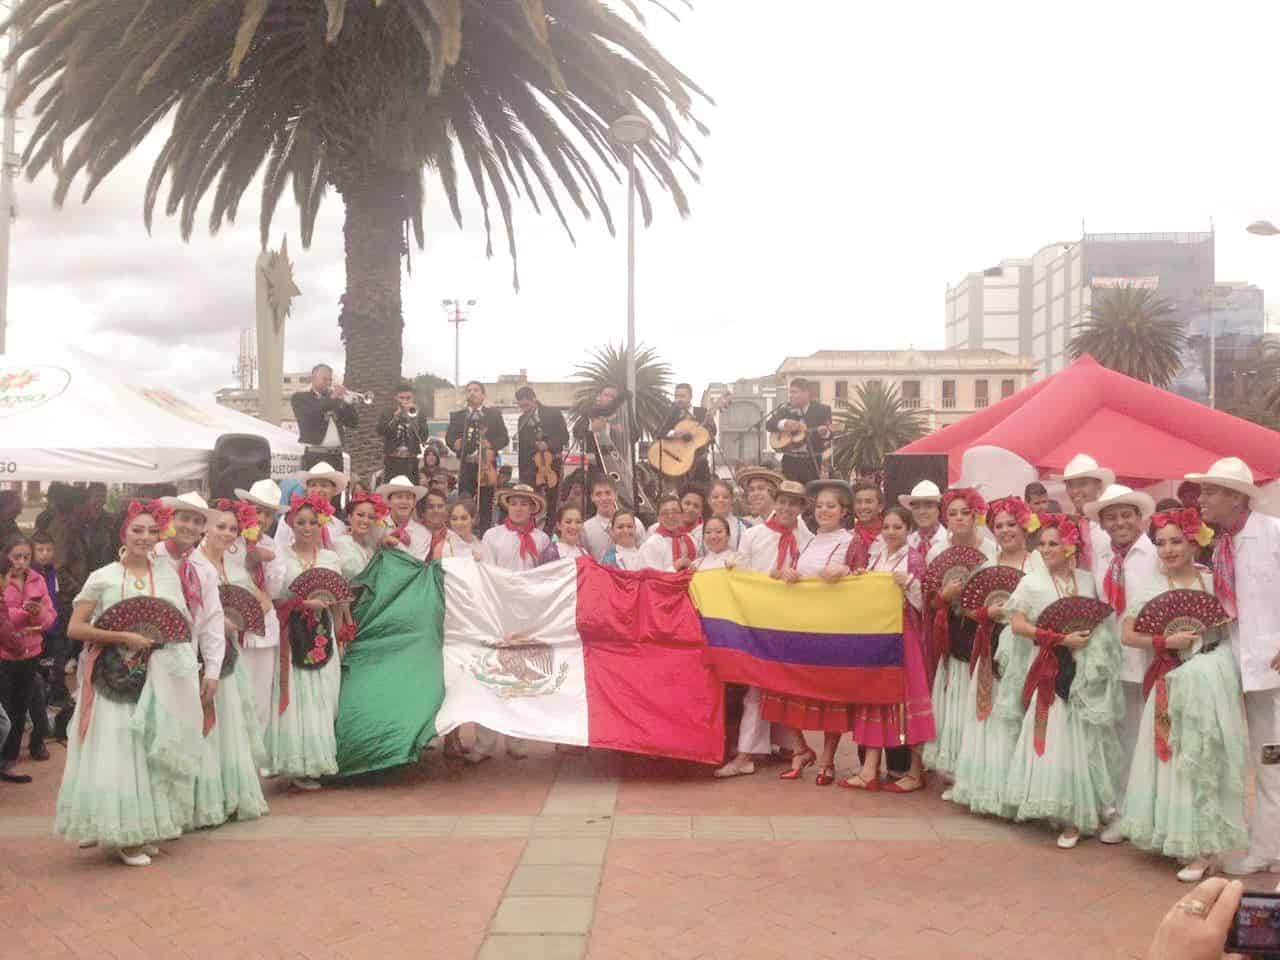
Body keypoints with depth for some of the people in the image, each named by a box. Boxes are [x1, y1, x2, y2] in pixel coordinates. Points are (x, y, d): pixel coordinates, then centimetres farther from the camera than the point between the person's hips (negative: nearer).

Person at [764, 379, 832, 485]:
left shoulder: (822, 410, 0)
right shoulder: (785, 409, 6)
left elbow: (829, 434, -4)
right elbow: (768, 423, -2)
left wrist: (824, 432, -28)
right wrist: (783, 424, -21)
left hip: (812, 461, -2)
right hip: (790, 460, 2)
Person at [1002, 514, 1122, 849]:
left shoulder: (1087, 580, 7)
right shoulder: (1032, 582, -2)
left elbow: (1103, 620, 16)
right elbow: (1017, 625, -8)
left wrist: (1091, 636, -6)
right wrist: (1062, 639, -14)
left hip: (1088, 671, 3)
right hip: (1051, 672, -2)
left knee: (1086, 740, 2)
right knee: (1056, 739, -4)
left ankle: (1086, 811, 11)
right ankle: (1069, 817, 7)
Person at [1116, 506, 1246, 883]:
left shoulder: (1214, 582, 2)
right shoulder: (1148, 589, 1)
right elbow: (1127, 635, -2)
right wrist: (1166, 642, -14)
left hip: (1212, 678, -1)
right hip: (1172, 681, 1)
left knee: (1205, 758, -2)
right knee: (1173, 757, 4)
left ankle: (1202, 844, 8)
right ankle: (1178, 836, 18)